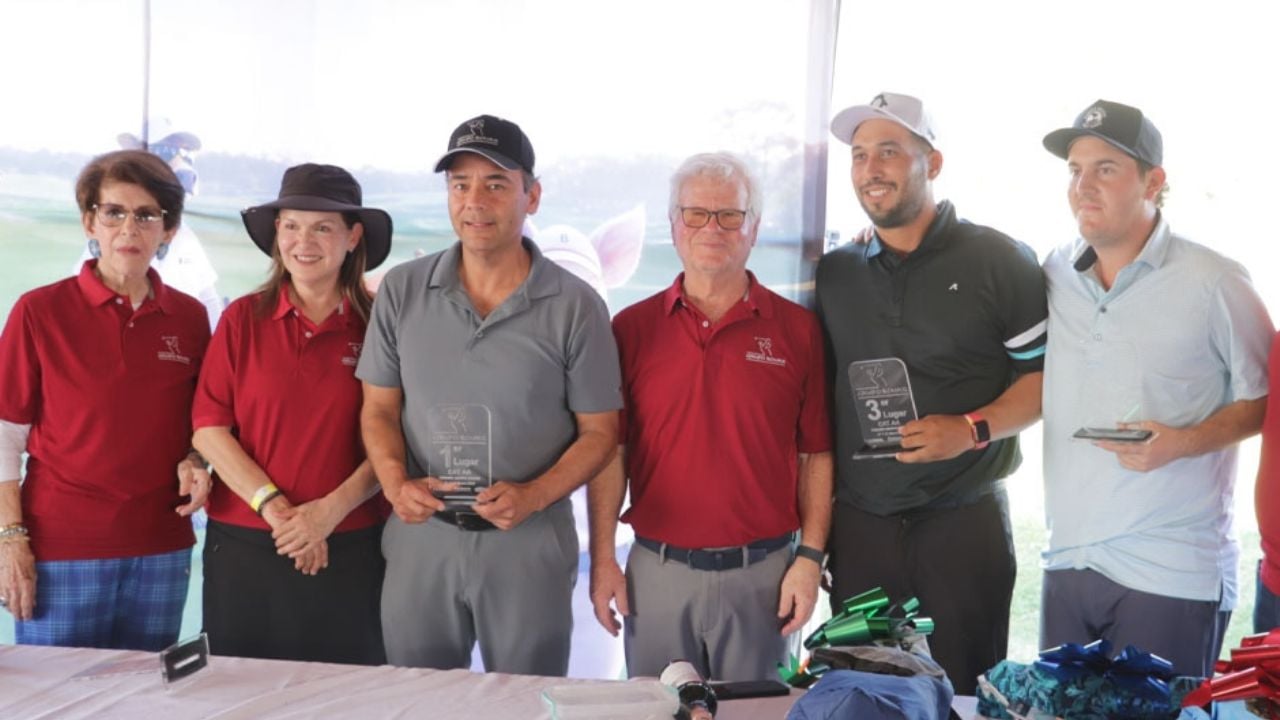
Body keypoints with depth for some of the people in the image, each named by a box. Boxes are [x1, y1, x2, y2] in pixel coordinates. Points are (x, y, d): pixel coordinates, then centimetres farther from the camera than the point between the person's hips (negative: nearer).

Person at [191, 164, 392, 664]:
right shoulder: (242, 318, 2)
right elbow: (208, 429, -2)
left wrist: (330, 510, -14)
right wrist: (274, 508, -12)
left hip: (349, 551, -1)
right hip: (242, 546, 1)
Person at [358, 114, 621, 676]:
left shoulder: (575, 306, -6)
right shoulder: (402, 291, 1)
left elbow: (598, 431, -2)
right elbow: (380, 408, 6)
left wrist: (534, 495, -17)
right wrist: (395, 481, -12)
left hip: (530, 544, -2)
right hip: (419, 536, 2)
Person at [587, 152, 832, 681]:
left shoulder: (797, 329, 0)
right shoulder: (632, 328, 2)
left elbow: (817, 455, 1)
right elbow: (609, 449, 3)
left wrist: (810, 557, -4)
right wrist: (603, 559, 0)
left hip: (762, 574, -1)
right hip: (656, 571, 1)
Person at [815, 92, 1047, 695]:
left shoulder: (999, 261, -3)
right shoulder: (833, 274, 8)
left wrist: (973, 429, -19)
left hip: (966, 518, -3)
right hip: (858, 523, 4)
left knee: (965, 693, 6)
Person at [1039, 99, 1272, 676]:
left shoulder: (1212, 282, -8)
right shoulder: (1053, 277, 6)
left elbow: (1263, 395, -2)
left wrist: (1183, 442, -17)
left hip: (1173, 576, -5)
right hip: (1067, 562, 5)